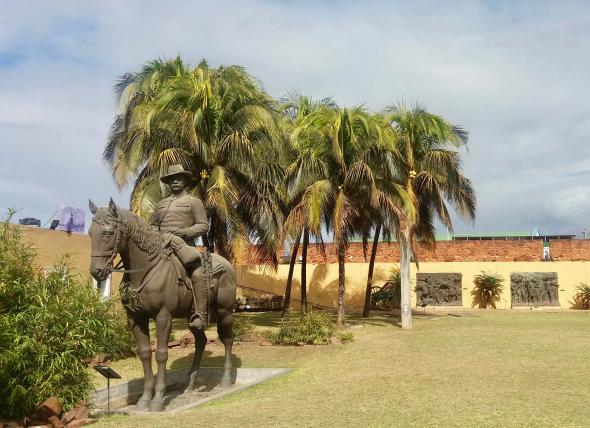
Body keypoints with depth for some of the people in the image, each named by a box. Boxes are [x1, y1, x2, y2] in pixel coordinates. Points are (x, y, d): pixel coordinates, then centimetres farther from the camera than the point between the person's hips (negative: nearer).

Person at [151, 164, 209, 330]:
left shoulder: (194, 201, 12)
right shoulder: (161, 204, 25)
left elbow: (203, 226, 4)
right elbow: (153, 226, 30)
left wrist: (183, 232, -12)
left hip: (185, 245, -6)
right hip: (160, 245, 6)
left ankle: (201, 314, -30)